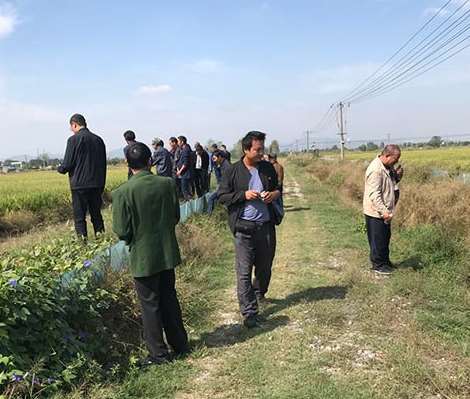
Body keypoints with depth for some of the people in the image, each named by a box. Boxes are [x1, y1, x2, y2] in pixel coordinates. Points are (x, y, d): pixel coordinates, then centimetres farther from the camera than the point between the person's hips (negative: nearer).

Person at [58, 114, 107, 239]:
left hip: (80, 185, -5)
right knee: (96, 214, 15)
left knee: (79, 217, 3)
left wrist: (60, 168, 14)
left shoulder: (74, 140, -9)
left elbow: (67, 164, -10)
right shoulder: (98, 139, 7)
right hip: (96, 185, 5)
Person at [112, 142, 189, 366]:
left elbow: (122, 232, -15)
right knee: (169, 299, 20)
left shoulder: (123, 192, -18)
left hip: (143, 257, -4)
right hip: (167, 253, 4)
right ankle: (180, 345, 32)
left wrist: (131, 238, 7)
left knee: (150, 304, 10)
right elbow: (175, 217, 3)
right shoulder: (168, 184, -7)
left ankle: (159, 353, 21)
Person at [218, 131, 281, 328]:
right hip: (244, 228, -4)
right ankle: (249, 313, 4)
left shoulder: (268, 168, 6)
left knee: (265, 266, 18)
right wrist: (244, 195, -17)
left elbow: (278, 188, 19)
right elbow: (222, 196, -3)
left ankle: (259, 293, 46)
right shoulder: (233, 171, -5)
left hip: (266, 225, 4)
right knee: (244, 271, -4)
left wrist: (275, 193, -4)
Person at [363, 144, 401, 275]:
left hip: (385, 212, 10)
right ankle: (378, 265, 17)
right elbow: (374, 195, -28)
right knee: (378, 240, 3)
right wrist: (384, 211, -30)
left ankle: (385, 261, 35)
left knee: (385, 237, 21)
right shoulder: (376, 170, -24)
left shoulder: (386, 167, 7)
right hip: (376, 213, -10)